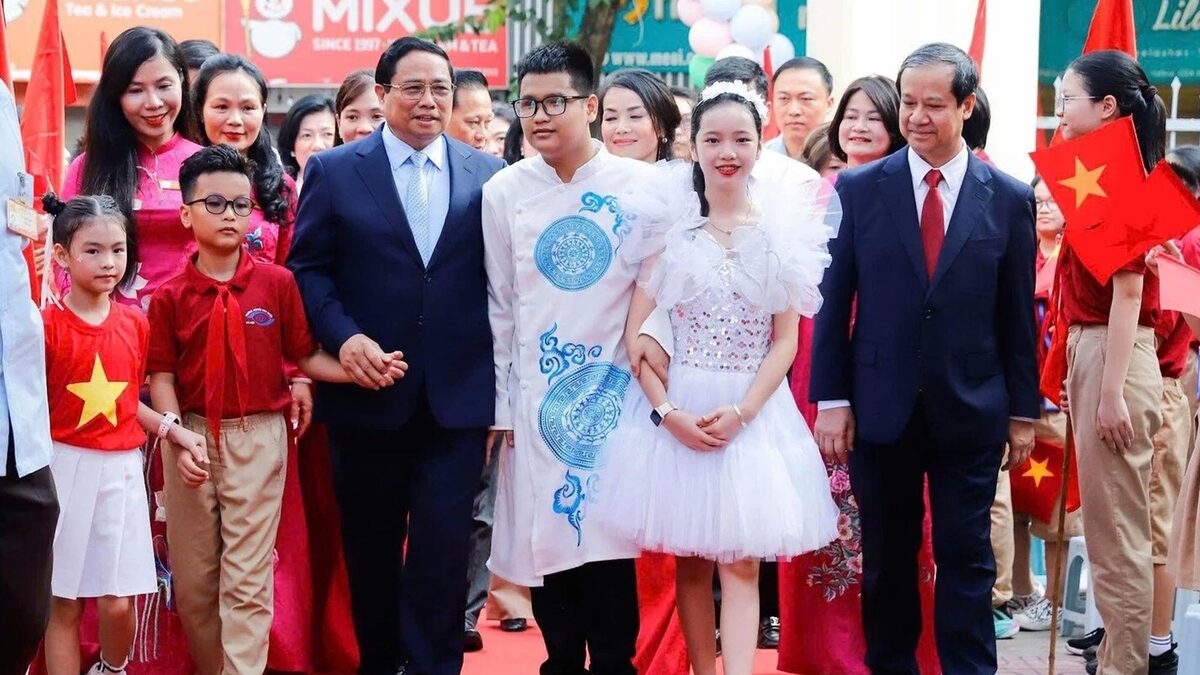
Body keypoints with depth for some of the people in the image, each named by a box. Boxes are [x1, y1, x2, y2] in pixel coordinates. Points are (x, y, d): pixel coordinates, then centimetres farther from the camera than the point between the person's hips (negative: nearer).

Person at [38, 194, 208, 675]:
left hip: (121, 472, 3)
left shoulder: (135, 324, 6)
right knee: (63, 602, 3)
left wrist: (171, 429, 4)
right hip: (64, 469, -3)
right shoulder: (47, 326, -8)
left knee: (119, 602, 3)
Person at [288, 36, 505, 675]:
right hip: (368, 393, 0)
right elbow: (308, 269, 1)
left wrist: (503, 381, 1)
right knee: (371, 545, 13)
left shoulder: (488, 174, 6)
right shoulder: (334, 171, 2)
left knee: (444, 545, -4)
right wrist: (344, 337, -15)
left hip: (458, 396, 0)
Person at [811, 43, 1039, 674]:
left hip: (970, 412, 0)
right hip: (881, 408, 0)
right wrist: (831, 399, -4)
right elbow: (833, 301, 1)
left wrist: (1023, 411, 5)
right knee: (886, 560, 10)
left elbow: (1017, 314, 4)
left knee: (966, 560, 4)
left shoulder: (1009, 199, 1)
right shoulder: (859, 188, 0)